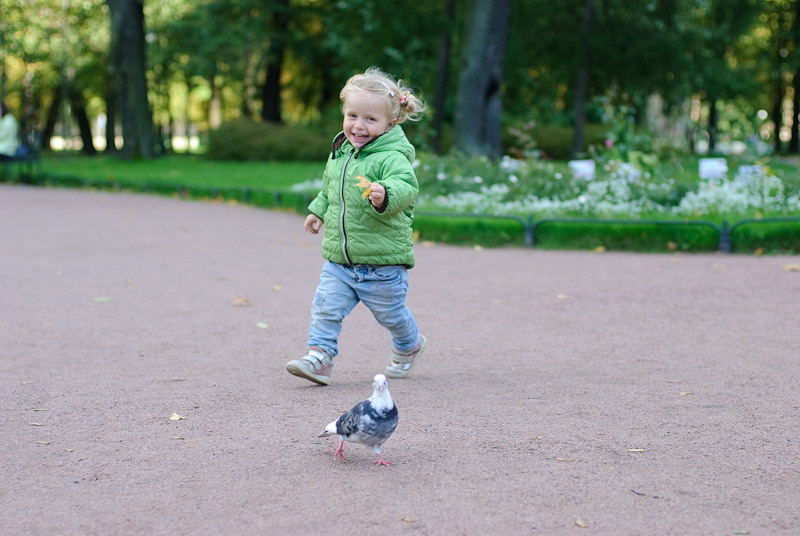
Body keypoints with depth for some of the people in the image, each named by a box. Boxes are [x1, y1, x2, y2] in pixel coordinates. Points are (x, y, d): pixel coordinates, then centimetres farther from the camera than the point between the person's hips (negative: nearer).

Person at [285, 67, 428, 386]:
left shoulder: (392, 157, -18)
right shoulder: (340, 153, 7)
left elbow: (406, 187, -36)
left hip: (382, 262, -5)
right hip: (339, 260, 6)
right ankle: (320, 355, 4)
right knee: (326, 307, -3)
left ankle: (409, 346, 41)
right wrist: (319, 210, 28)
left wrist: (386, 195, -54)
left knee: (390, 313, 14)